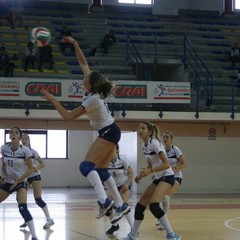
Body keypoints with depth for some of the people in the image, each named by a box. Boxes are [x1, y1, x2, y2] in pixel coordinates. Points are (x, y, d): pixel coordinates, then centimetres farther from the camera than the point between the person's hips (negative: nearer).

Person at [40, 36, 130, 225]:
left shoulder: (92, 100, -24)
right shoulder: (96, 90, -4)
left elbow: (67, 116, -20)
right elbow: (83, 63, 6)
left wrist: (52, 99, -16)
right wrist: (75, 44, 2)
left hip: (108, 133, -9)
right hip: (111, 132, 9)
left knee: (86, 166, -16)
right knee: (101, 170, 9)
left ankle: (104, 201, -30)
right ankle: (121, 206, 7)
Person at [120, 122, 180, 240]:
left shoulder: (154, 143, -17)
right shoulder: (144, 146, 8)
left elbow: (166, 164, -23)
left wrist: (150, 171, -31)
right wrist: (141, 175, 5)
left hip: (167, 177, -9)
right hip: (157, 178, 9)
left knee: (154, 205, -27)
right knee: (140, 206, 7)